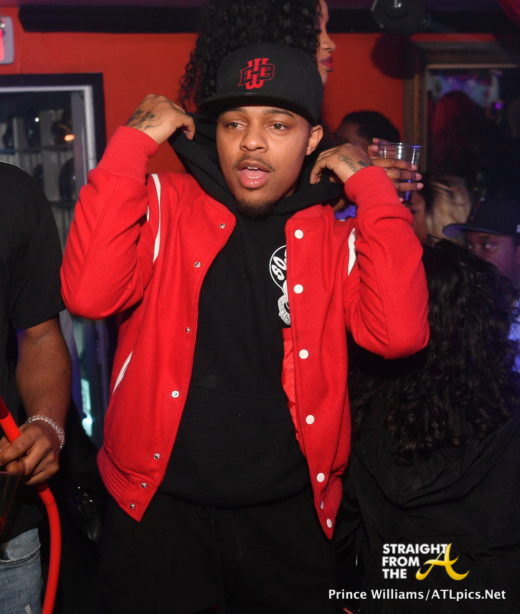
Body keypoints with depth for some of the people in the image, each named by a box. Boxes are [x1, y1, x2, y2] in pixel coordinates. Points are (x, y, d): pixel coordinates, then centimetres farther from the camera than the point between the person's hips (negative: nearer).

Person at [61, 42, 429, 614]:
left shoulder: (337, 236, 0)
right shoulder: (163, 206, -4)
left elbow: (399, 332, -17)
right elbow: (88, 294, -21)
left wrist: (371, 186, -12)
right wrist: (134, 142, -17)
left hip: (289, 515, 2)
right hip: (159, 507, -1)